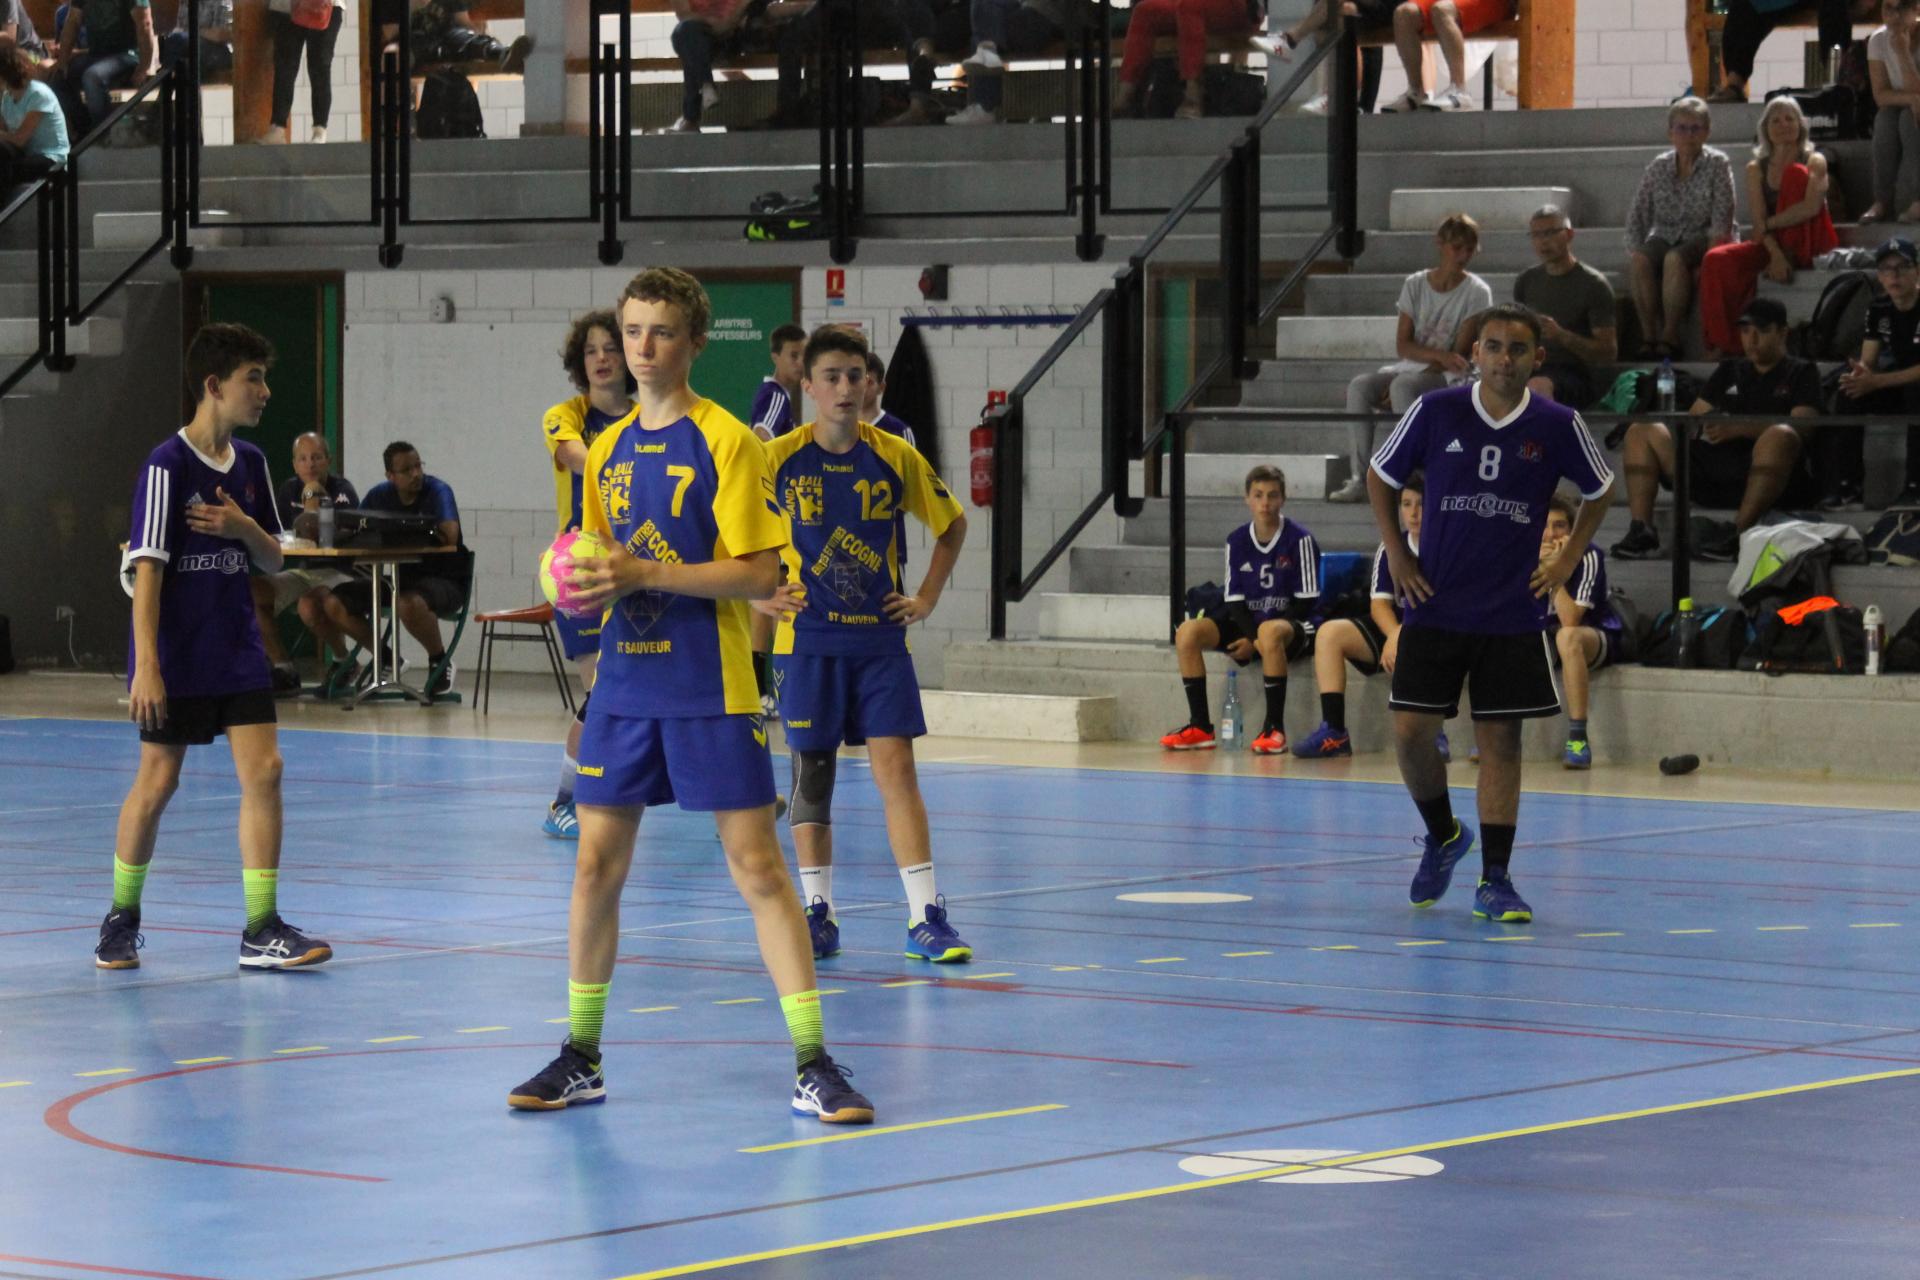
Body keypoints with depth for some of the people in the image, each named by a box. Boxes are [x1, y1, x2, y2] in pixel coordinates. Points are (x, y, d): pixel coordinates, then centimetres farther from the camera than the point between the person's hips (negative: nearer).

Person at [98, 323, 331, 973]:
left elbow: (273, 559, 13)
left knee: (262, 771, -6)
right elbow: (147, 567, -16)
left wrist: (245, 527, -10)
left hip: (237, 651, 5)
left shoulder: (249, 463, 6)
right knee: (158, 781, 3)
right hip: (176, 656, -5)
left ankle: (262, 931, -4)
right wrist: (146, 665, -19)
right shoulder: (167, 466, -14)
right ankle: (122, 919, 22)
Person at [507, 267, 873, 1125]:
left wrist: (645, 574, -20)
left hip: (710, 690, -6)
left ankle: (813, 1065, -3)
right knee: (596, 863, 6)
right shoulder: (608, 449, 12)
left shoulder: (725, 442, -7)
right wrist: (586, 584, -1)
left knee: (757, 866, -6)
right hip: (624, 685, 6)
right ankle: (581, 1059, 18)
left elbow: (758, 574, -13)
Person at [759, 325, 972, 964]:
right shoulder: (778, 458, -4)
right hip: (807, 640, 0)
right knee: (812, 772, 5)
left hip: (879, 637, 0)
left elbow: (951, 525, 14)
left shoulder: (896, 457, 0)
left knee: (896, 767, -6)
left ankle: (925, 917, -8)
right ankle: (817, 912, 15)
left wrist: (926, 597, 7)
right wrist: (757, 594, -1)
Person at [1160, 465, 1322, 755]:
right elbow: (1234, 599, 5)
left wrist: (1258, 640, -13)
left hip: (1291, 625, -5)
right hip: (1247, 623, 5)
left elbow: (1306, 601, -9)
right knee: (1187, 632, -17)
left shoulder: (1299, 540, -8)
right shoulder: (1237, 541, 5)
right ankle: (1200, 727, -13)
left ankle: (1275, 728, -34)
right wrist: (1253, 637, -15)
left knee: (1270, 632, -41)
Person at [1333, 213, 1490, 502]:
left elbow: (1464, 354, -7)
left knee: (1402, 386, -35)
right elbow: (1402, 345, 2)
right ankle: (1359, 479, -28)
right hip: (1410, 368, 4)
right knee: (1359, 386, -23)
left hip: (1448, 378, -4)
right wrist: (1440, 355, -17)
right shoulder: (1415, 285, 7)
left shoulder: (1477, 293, -2)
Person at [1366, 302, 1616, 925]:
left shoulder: (1558, 426, -4)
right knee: (1410, 732, -4)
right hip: (1435, 606, 0)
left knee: (1500, 739, 0)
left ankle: (1494, 880, 5)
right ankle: (1443, 836, 23)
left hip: (1513, 613, 0)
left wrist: (1567, 560, 6)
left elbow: (1601, 490, 14)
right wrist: (1397, 554, 4)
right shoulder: (1435, 411, -5)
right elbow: (1381, 476, 10)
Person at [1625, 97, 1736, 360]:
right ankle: (1649, 336, -27)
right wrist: (1635, 250, -10)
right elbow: (1637, 214, 5)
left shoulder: (1718, 164, -2)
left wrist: (1712, 248, -22)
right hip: (1664, 237, 3)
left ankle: (1670, 337, -31)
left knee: (1674, 259, -36)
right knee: (1639, 262, -30)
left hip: (1701, 239, -3)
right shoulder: (1658, 167, 7)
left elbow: (1722, 214, -10)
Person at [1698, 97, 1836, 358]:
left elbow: (1812, 207, -18)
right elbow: (1758, 219, -5)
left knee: (1795, 173, -20)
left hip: (1808, 246, -3)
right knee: (1716, 260, -25)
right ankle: (1727, 344, -28)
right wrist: (1775, 254, -23)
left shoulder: (1814, 161, 0)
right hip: (1770, 246, 3)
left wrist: (1768, 224, -15)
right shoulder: (1756, 169, 8)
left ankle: (1793, 257, -21)